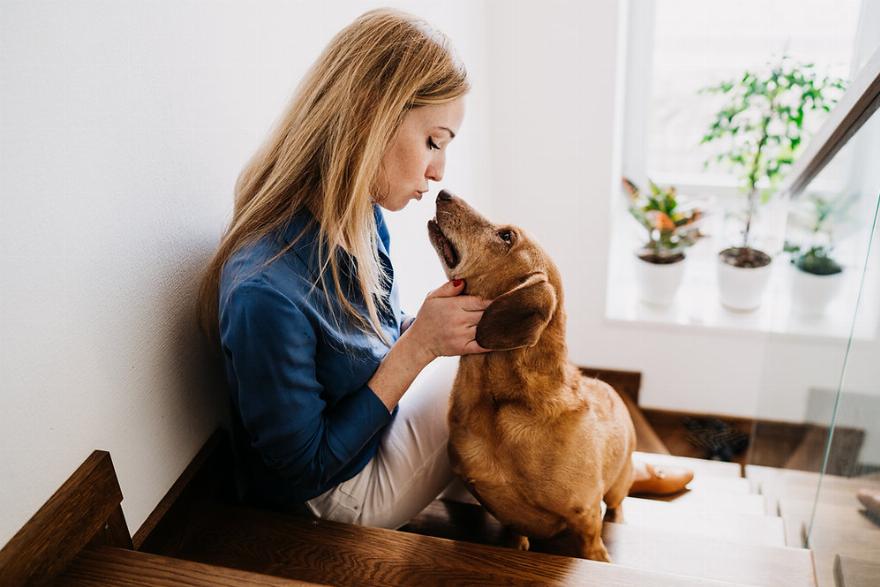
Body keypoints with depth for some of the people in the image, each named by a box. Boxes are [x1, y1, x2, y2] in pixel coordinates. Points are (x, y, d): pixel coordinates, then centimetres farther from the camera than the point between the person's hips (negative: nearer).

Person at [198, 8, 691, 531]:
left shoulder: (362, 218, -9)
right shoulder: (265, 293, -36)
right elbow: (306, 472, -25)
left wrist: (437, 324, -12)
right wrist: (419, 345, -29)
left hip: (378, 423, 8)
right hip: (341, 496, -7)